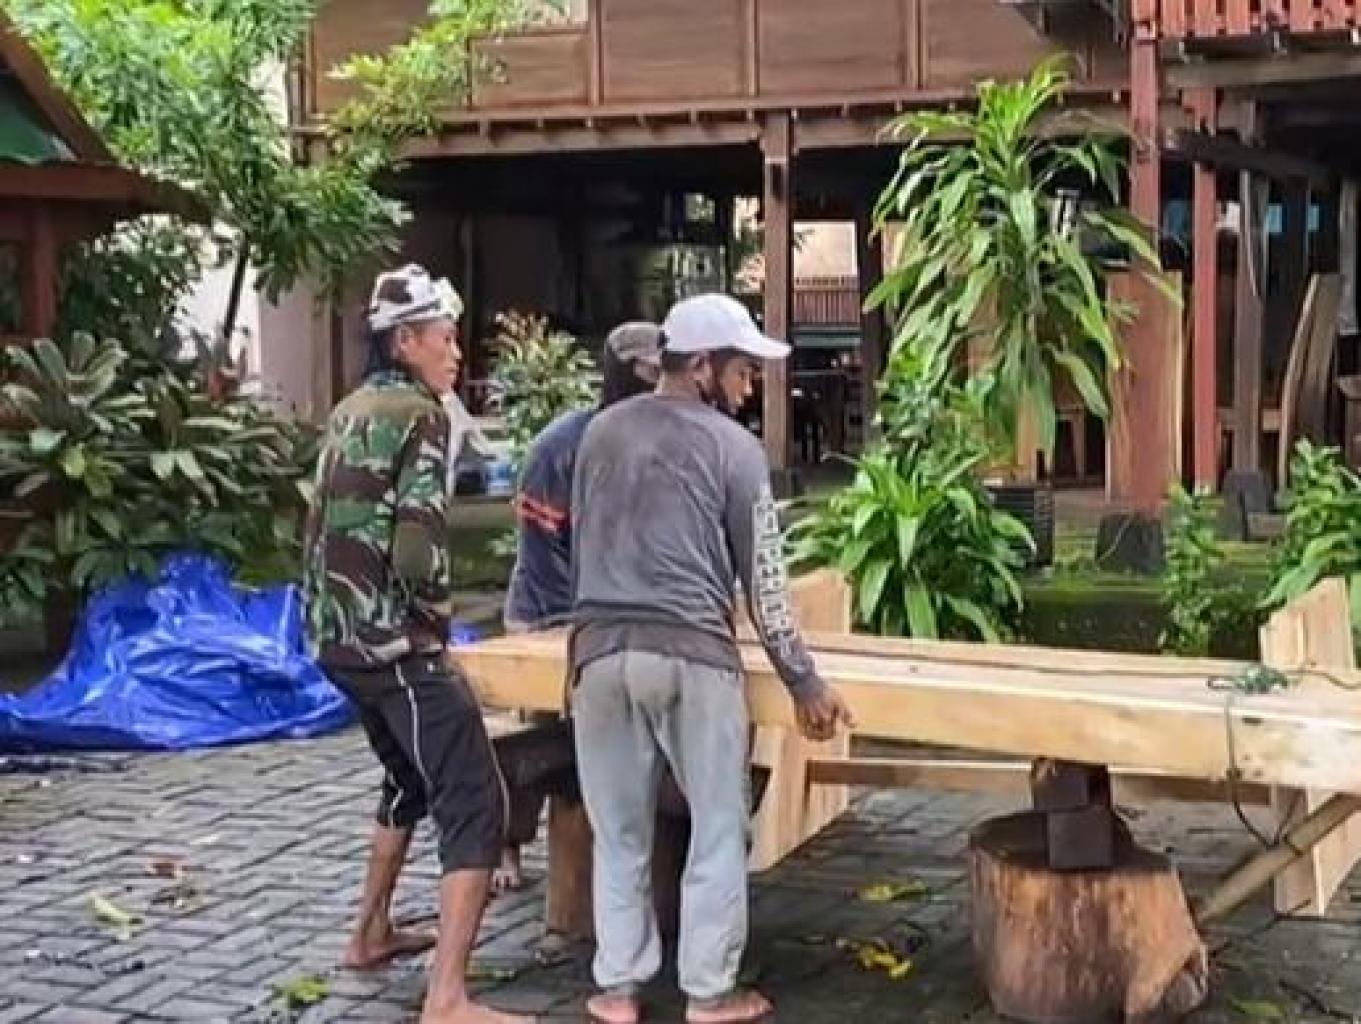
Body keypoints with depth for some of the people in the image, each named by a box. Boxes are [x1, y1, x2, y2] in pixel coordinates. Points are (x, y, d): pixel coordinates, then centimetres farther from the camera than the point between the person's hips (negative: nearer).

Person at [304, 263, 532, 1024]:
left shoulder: (349, 413, 14)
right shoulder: (420, 415, -12)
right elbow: (417, 548, -21)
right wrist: (438, 610, -3)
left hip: (340, 635, 9)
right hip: (398, 642, -9)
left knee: (412, 779, 28)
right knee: (476, 805, -10)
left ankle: (373, 934, 38)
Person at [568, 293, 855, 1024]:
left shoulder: (602, 432, 12)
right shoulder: (733, 447, -2)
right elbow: (763, 581, -1)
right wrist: (803, 682, 6)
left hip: (601, 649, 4)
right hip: (693, 654, -4)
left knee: (620, 831, 12)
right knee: (718, 828, 8)